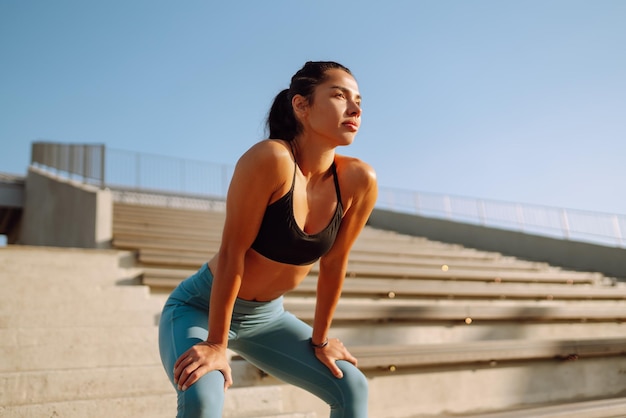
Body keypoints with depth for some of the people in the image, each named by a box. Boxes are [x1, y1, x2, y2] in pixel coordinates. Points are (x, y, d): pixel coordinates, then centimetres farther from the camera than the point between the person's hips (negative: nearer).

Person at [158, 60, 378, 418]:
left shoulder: (359, 181, -15)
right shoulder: (271, 159, -30)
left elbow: (334, 263, -5)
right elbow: (232, 251, -26)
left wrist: (320, 339, 4)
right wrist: (216, 344, -20)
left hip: (267, 317, 6)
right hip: (201, 308, -5)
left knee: (352, 387, 2)